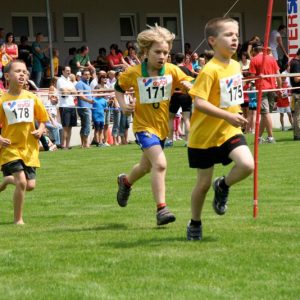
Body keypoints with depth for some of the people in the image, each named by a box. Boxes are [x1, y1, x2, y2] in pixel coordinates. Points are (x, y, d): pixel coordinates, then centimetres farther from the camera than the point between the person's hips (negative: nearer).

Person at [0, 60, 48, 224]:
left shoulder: (32, 98, 2)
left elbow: (42, 119, 13)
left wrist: (40, 130, -7)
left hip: (29, 148, 4)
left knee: (30, 185, 1)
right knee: (22, 182, -17)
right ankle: (18, 219, 1)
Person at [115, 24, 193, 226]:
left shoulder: (172, 71, -8)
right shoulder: (134, 73, -11)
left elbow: (190, 85, -9)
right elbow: (119, 87, 6)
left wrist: (188, 86, -32)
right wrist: (123, 105, -10)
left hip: (162, 125, 5)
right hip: (144, 126, -5)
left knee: (147, 165, 24)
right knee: (160, 163, -24)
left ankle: (126, 181, 56)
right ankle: (161, 208, -21)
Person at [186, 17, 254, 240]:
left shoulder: (236, 66, 3)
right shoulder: (210, 70, -20)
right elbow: (199, 103, -28)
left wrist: (238, 116, 14)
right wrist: (228, 116, -33)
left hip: (229, 132, 5)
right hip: (205, 135, -5)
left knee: (247, 165, -20)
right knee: (204, 183, 5)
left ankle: (223, 187, 11)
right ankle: (195, 224, 28)